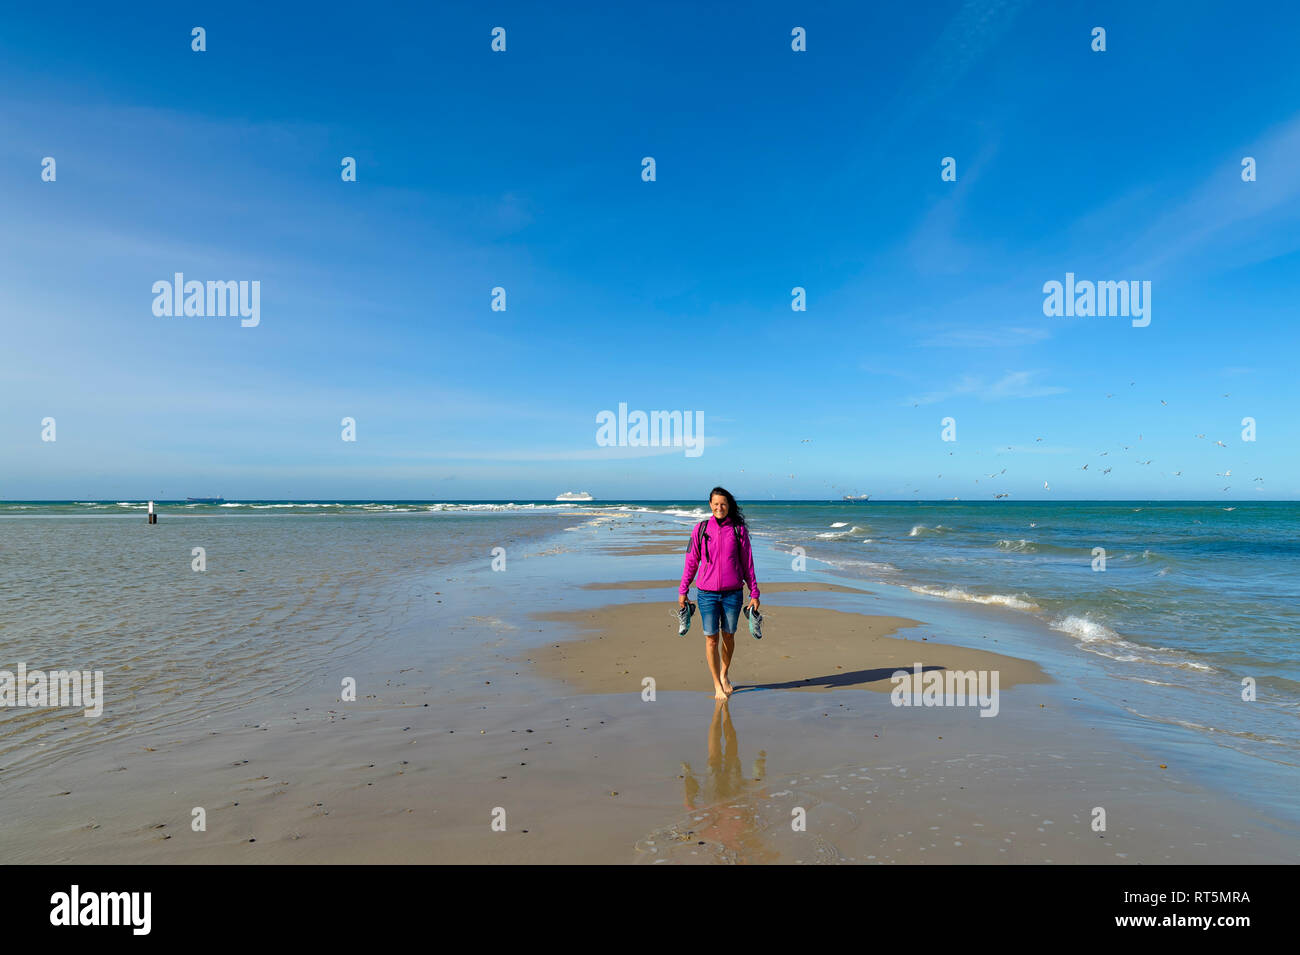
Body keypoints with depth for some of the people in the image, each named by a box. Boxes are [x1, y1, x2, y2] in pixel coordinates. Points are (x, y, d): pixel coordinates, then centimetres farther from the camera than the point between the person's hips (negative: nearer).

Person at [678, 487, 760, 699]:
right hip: (707, 593, 0)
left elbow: (747, 563, 5)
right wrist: (683, 590, 6)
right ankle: (717, 685, 18)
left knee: (728, 636, 13)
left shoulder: (739, 530, 0)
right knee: (711, 638, 3)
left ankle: (724, 674, 38)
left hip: (733, 593, 1)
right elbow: (691, 562, 6)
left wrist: (754, 593, 4)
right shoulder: (701, 529, 0)